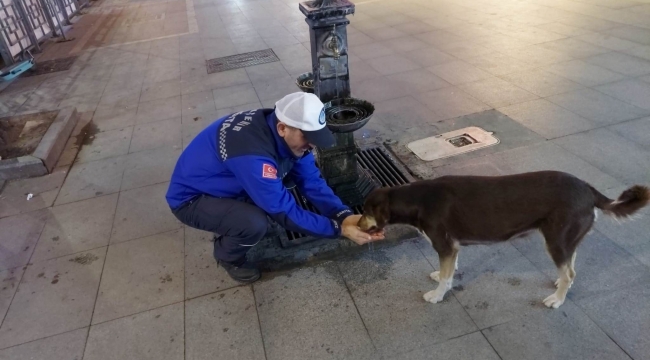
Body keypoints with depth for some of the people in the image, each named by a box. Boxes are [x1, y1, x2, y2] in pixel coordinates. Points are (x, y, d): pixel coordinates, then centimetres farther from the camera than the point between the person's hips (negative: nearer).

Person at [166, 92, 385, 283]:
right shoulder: (252, 154, -39)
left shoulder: (288, 136, -13)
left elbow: (311, 182, -9)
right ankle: (227, 256, 4)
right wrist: (339, 229, -28)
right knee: (255, 223, -30)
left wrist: (344, 216, -23)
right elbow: (285, 212, -31)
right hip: (191, 198, -8)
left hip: (227, 184, 8)